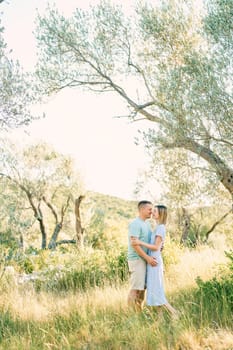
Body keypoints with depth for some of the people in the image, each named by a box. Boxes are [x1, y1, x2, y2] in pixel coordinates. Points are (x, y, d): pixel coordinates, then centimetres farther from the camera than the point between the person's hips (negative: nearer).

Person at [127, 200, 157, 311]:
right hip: (137, 259, -9)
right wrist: (147, 257, -20)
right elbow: (134, 244, -20)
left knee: (142, 288, 12)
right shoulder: (135, 224, -14)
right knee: (136, 288, -6)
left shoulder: (147, 224, 14)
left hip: (144, 260, 9)